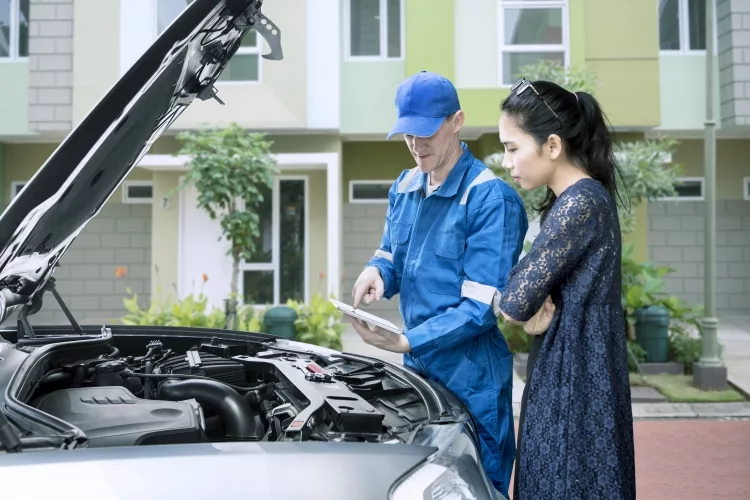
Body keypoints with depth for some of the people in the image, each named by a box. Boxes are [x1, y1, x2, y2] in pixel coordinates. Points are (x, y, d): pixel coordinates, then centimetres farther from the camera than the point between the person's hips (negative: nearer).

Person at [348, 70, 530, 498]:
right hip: (419, 369, 7)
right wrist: (377, 271, -8)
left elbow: (481, 308, -20)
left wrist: (405, 342, -24)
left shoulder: (492, 199, -18)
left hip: (471, 380, -7)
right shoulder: (405, 188, 7)